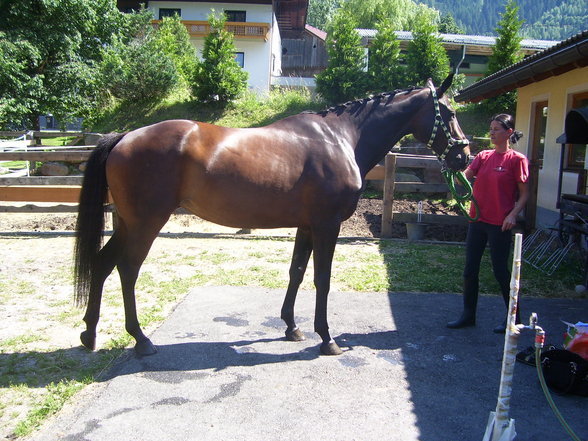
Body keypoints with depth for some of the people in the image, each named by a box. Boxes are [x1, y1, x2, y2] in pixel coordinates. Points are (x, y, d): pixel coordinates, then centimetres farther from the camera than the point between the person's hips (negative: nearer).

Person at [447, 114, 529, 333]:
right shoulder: (483, 156, 9)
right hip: (477, 220, 6)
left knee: (500, 270, 2)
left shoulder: (517, 159, -6)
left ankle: (514, 317, 22)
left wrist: (513, 214, -18)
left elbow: (524, 194, -5)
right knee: (470, 269, 9)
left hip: (499, 224, -6)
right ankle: (468, 315, 22)